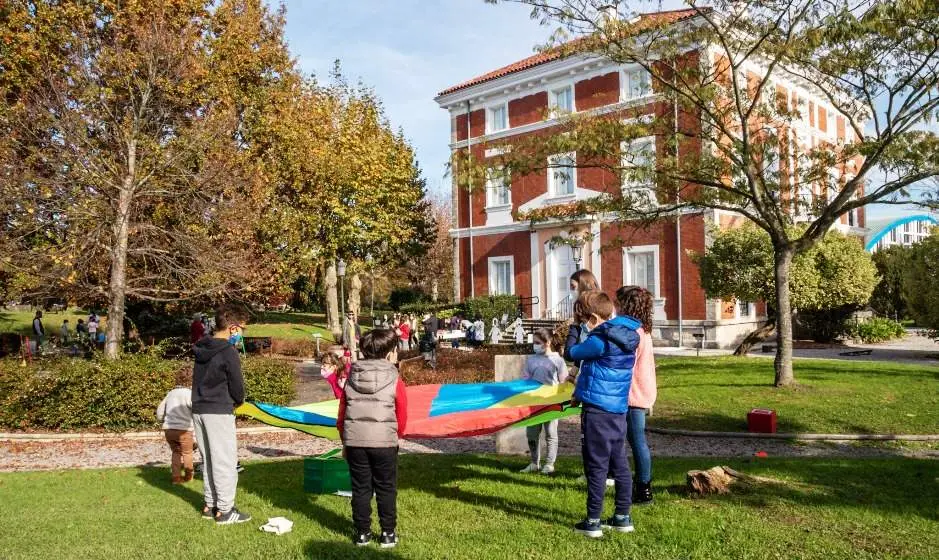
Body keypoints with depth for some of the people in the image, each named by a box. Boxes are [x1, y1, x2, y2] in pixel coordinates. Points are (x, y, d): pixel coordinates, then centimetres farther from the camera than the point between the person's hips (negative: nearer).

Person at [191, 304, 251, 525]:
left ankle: (210, 504, 23)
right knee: (225, 461, -2)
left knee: (208, 459, 16)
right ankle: (225, 510, 1)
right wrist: (238, 401, 11)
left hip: (199, 409, 8)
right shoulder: (228, 352, -15)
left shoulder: (201, 348, 10)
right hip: (219, 412, -8)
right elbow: (237, 386, -11)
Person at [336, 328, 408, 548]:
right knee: (386, 489, 9)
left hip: (354, 441, 3)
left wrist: (345, 441, 21)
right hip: (384, 441, -3)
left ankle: (362, 533, 18)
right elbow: (402, 418, 1)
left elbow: (341, 415, 10)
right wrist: (396, 436, 20)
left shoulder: (352, 378, 6)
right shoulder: (395, 380, -5)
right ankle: (388, 533, 15)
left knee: (360, 489, 12)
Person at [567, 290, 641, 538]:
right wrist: (581, 394, 24)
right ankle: (622, 517, 21)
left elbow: (572, 353, -5)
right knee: (619, 464, 13)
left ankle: (593, 522, 5)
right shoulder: (625, 336, 10)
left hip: (598, 411, -8)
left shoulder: (600, 341, -18)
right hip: (618, 410, 8)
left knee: (596, 466, -2)